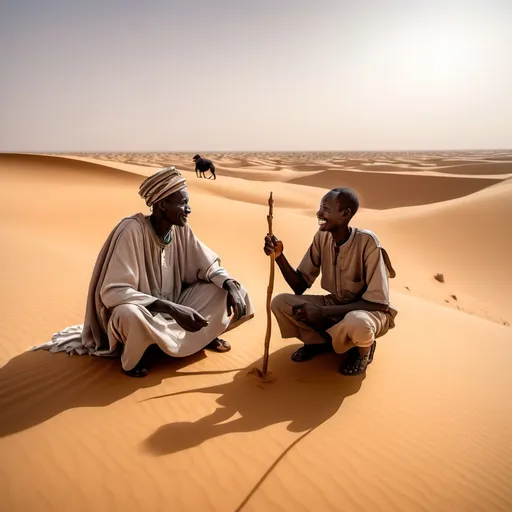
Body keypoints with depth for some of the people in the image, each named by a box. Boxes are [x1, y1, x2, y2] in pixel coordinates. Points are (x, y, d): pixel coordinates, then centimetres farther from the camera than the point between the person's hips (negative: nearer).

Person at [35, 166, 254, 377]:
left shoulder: (181, 229, -9)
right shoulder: (132, 231, -27)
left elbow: (209, 265, 0)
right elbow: (113, 291, -33)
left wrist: (232, 286, -22)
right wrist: (173, 309, -40)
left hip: (173, 308, 6)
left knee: (223, 288, -9)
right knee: (130, 314, -41)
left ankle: (204, 335, 18)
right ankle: (131, 359, -7)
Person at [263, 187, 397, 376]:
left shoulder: (367, 241, -26)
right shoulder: (322, 237, -9)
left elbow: (378, 302, -27)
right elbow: (300, 286, -5)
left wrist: (323, 312, -31)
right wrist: (279, 256, -23)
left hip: (370, 310, -5)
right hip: (335, 305, 5)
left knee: (356, 323, -41)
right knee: (280, 302, -14)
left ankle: (363, 349, -2)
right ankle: (324, 341, 8)